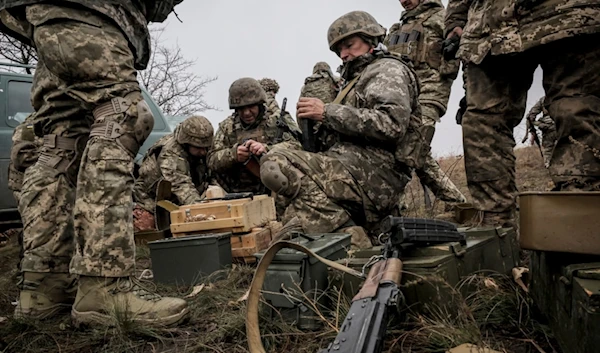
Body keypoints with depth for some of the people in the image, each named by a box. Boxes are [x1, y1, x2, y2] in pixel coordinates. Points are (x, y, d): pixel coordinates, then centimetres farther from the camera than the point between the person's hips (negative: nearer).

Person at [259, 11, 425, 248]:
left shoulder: (388, 70, 3)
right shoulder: (359, 79, 31)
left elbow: (391, 124, -18)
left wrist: (328, 112, -14)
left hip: (373, 175, -10)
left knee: (275, 165, -24)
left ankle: (350, 237, -19)